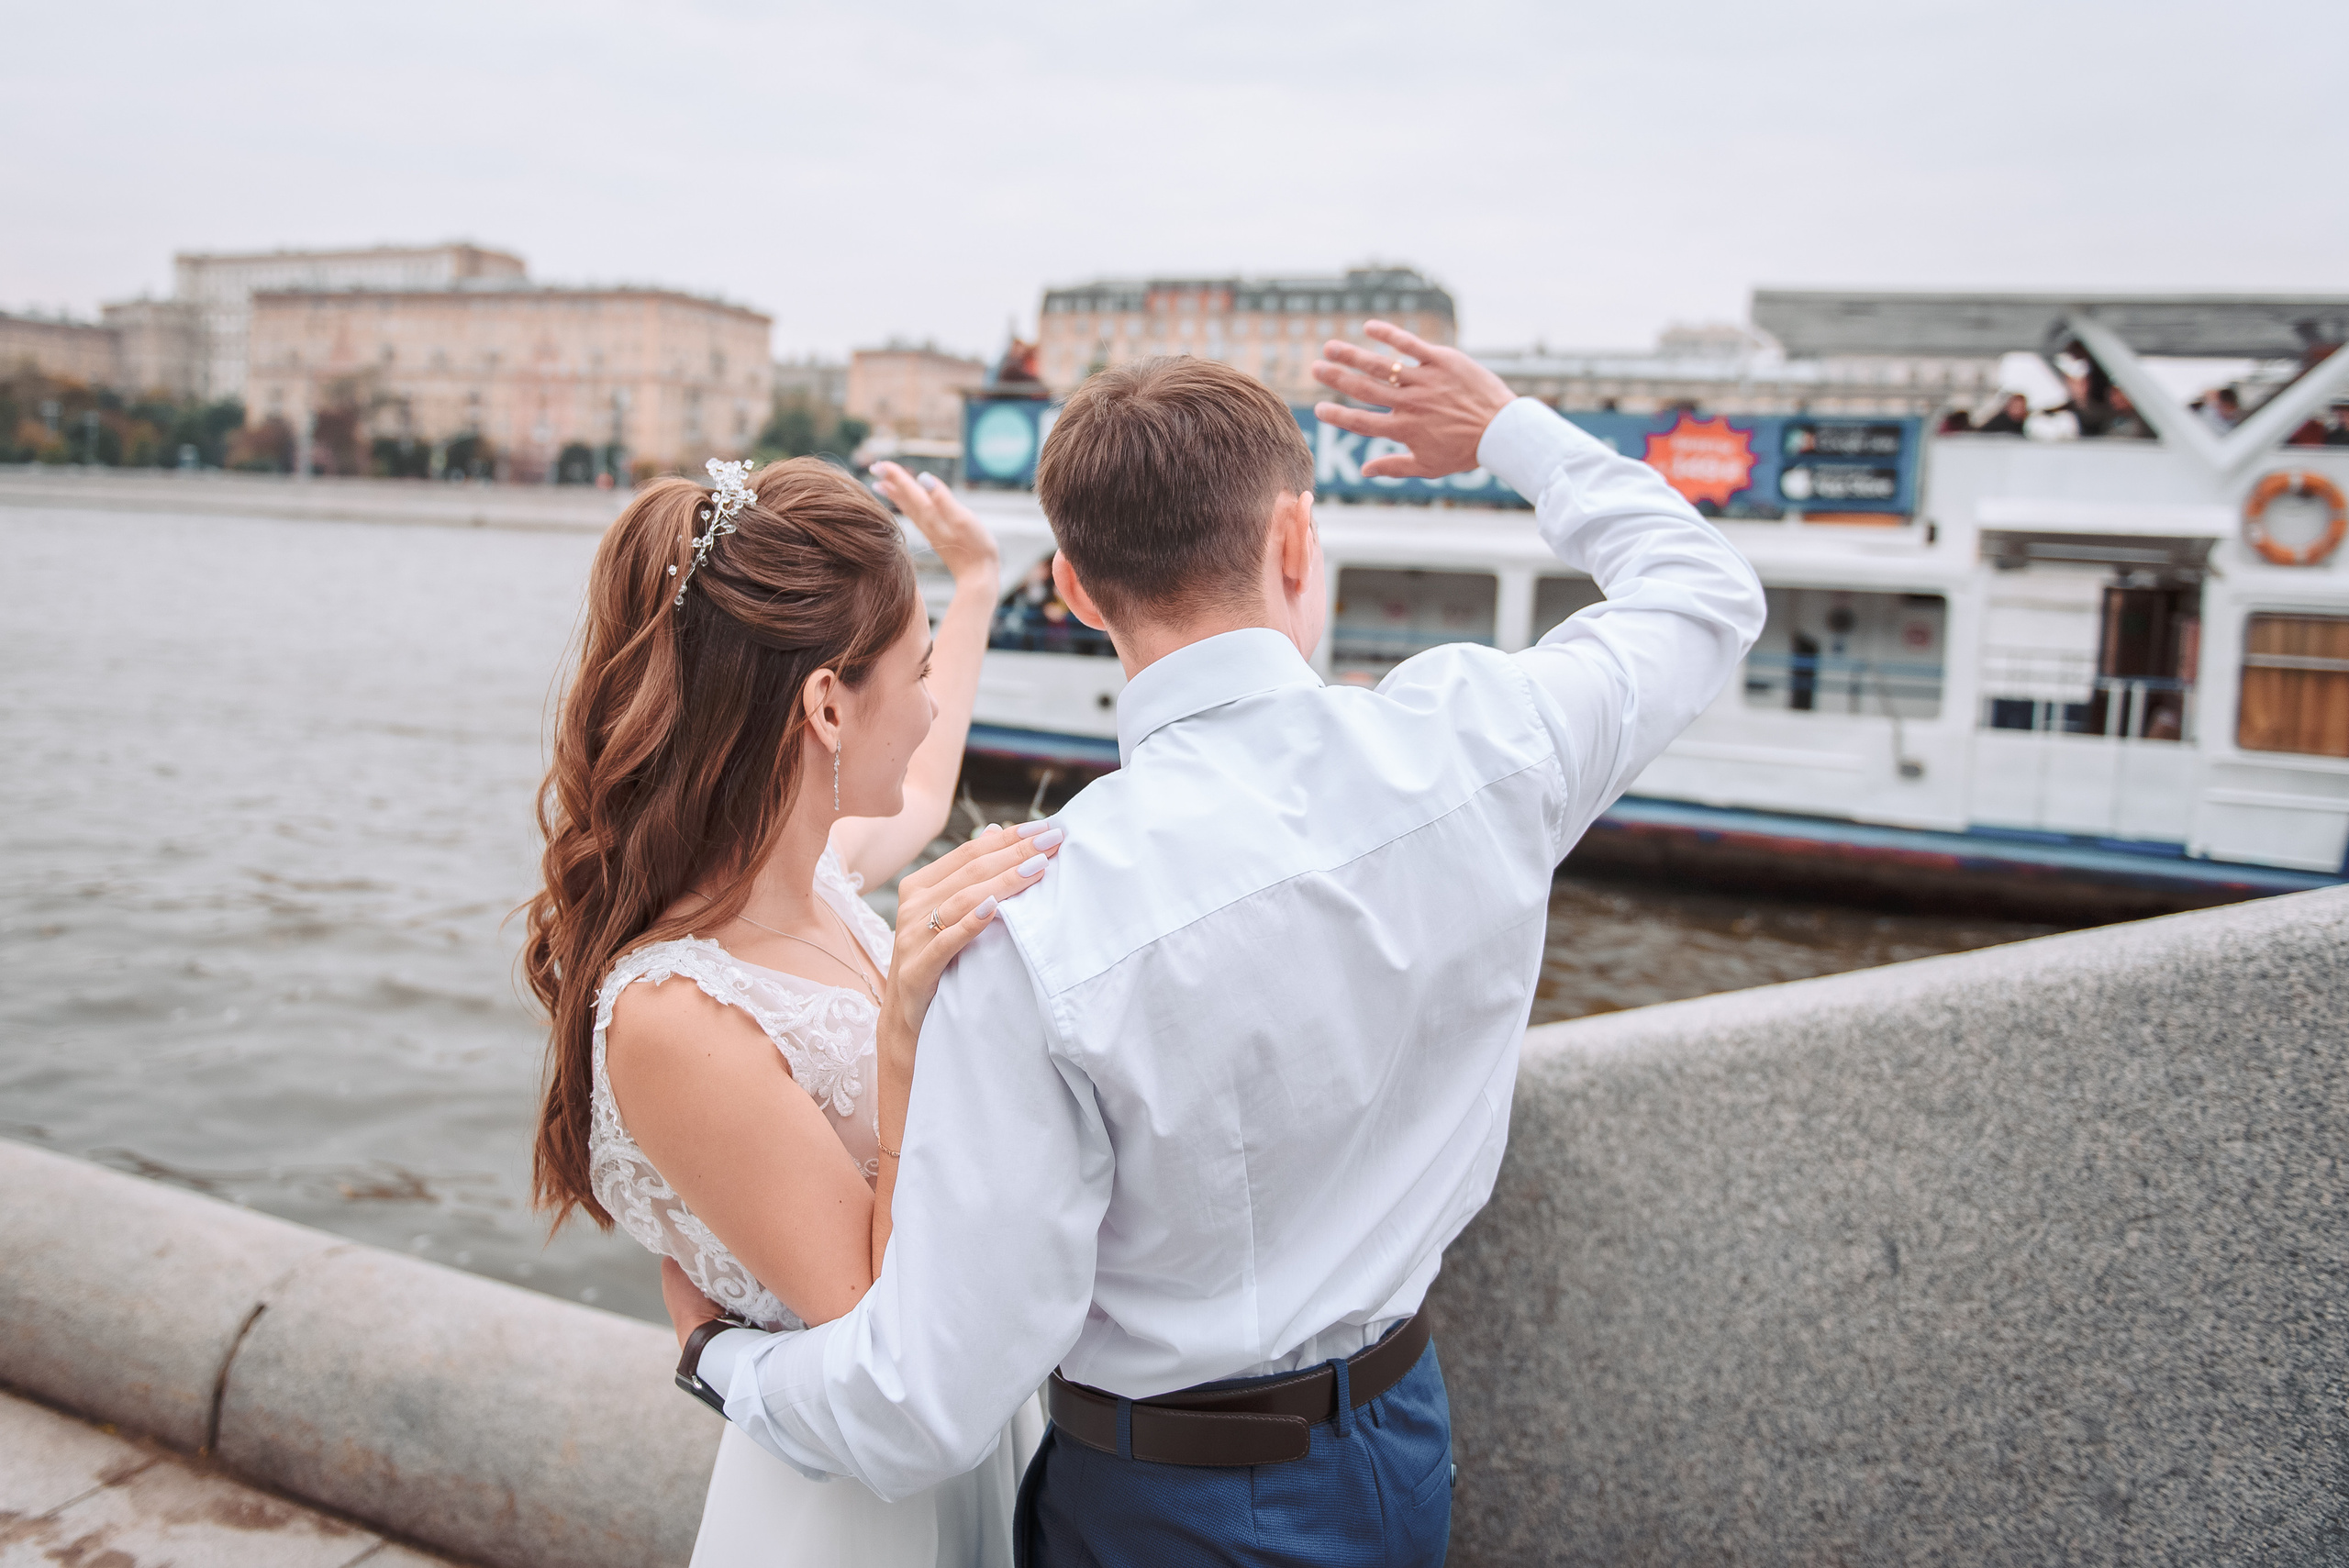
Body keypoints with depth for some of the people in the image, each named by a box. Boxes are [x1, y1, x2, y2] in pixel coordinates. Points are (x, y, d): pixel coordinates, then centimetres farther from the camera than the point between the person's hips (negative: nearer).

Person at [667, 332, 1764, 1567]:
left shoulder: (1037, 926, -30)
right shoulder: (1478, 745, -18)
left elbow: (930, 1410, -24)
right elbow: (1705, 591, 5)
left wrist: (721, 1352, -4)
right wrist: (1506, 429, 14)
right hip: (1404, 1443, 5)